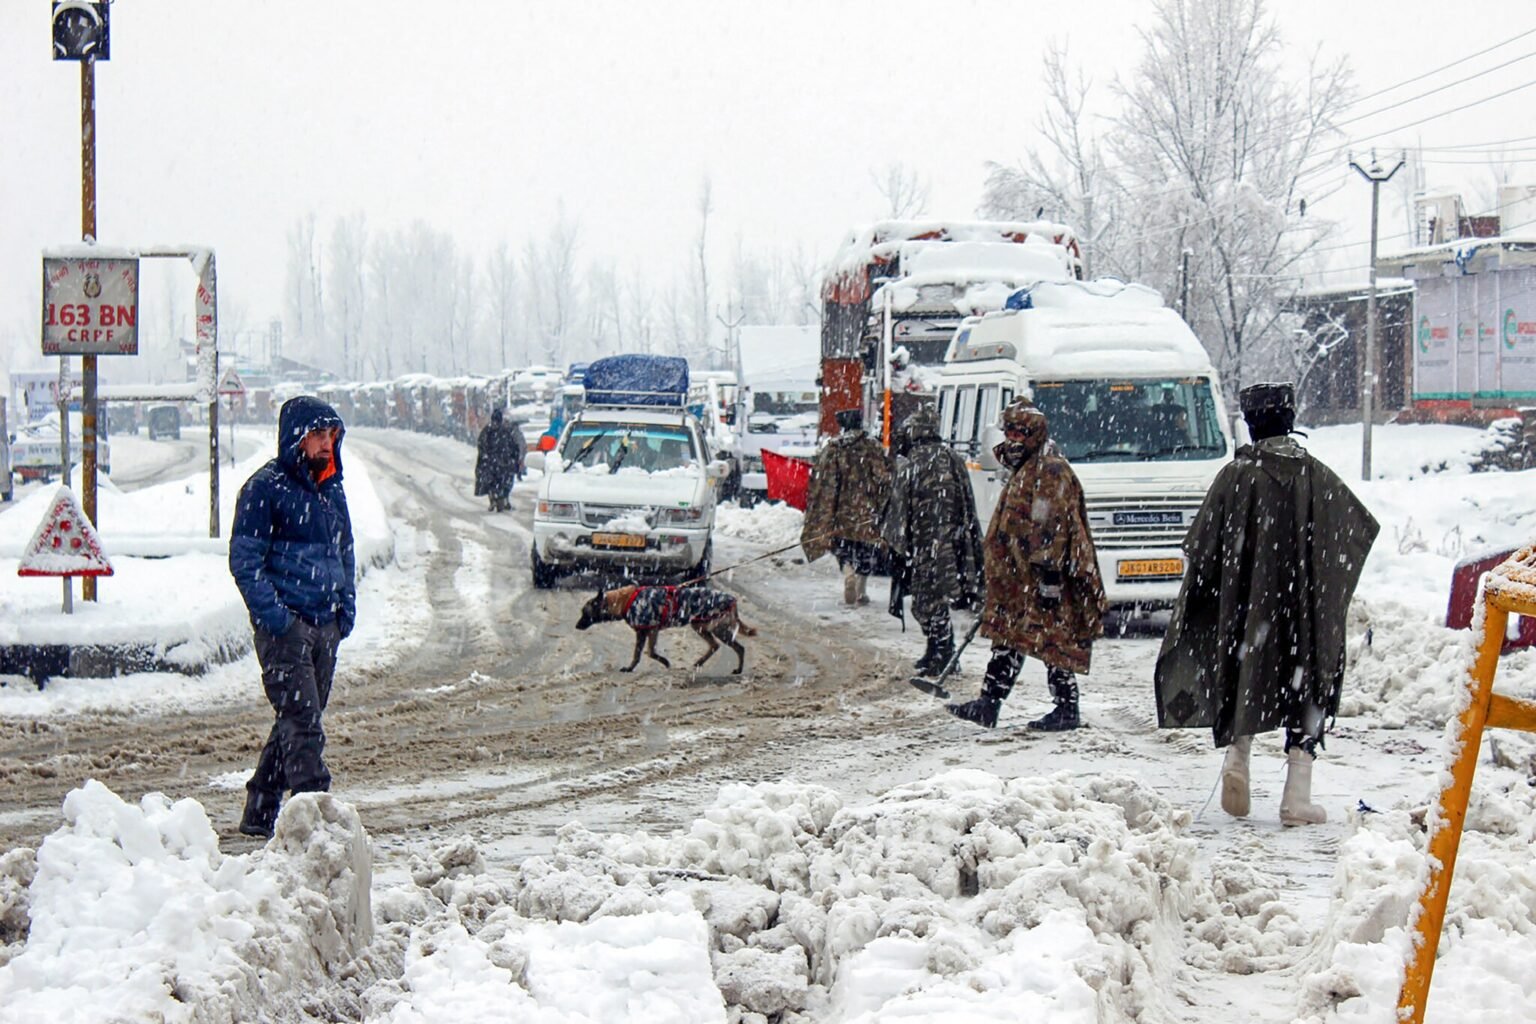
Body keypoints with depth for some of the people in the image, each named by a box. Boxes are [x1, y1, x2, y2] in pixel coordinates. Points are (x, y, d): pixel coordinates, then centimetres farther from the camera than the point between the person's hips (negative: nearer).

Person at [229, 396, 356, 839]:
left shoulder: (331, 489, 16)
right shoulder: (266, 488, -7)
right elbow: (244, 559, -10)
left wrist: (347, 606, 15)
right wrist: (272, 612, -18)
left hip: (326, 624, 8)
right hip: (285, 623, -8)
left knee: (299, 719, 11)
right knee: (302, 719, -13)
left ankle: (260, 810, 20)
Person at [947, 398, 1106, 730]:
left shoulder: (1050, 471, -14)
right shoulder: (1025, 471, 19)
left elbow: (1052, 527, -21)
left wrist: (1050, 573, -25)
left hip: (1042, 577, -11)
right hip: (1019, 576, 11)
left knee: (1051, 639, -5)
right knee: (1007, 637, 10)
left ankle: (1067, 708, 2)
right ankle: (989, 703, 12)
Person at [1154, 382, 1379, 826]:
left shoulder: (1236, 475, -7)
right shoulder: (1315, 476, -2)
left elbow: (1200, 545, -6)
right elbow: (1363, 528, 9)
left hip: (1247, 604, -1)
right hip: (1306, 606, 1)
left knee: (1243, 684, 17)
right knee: (1305, 689, 7)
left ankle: (1236, 753, -8)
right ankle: (1297, 796, 1)